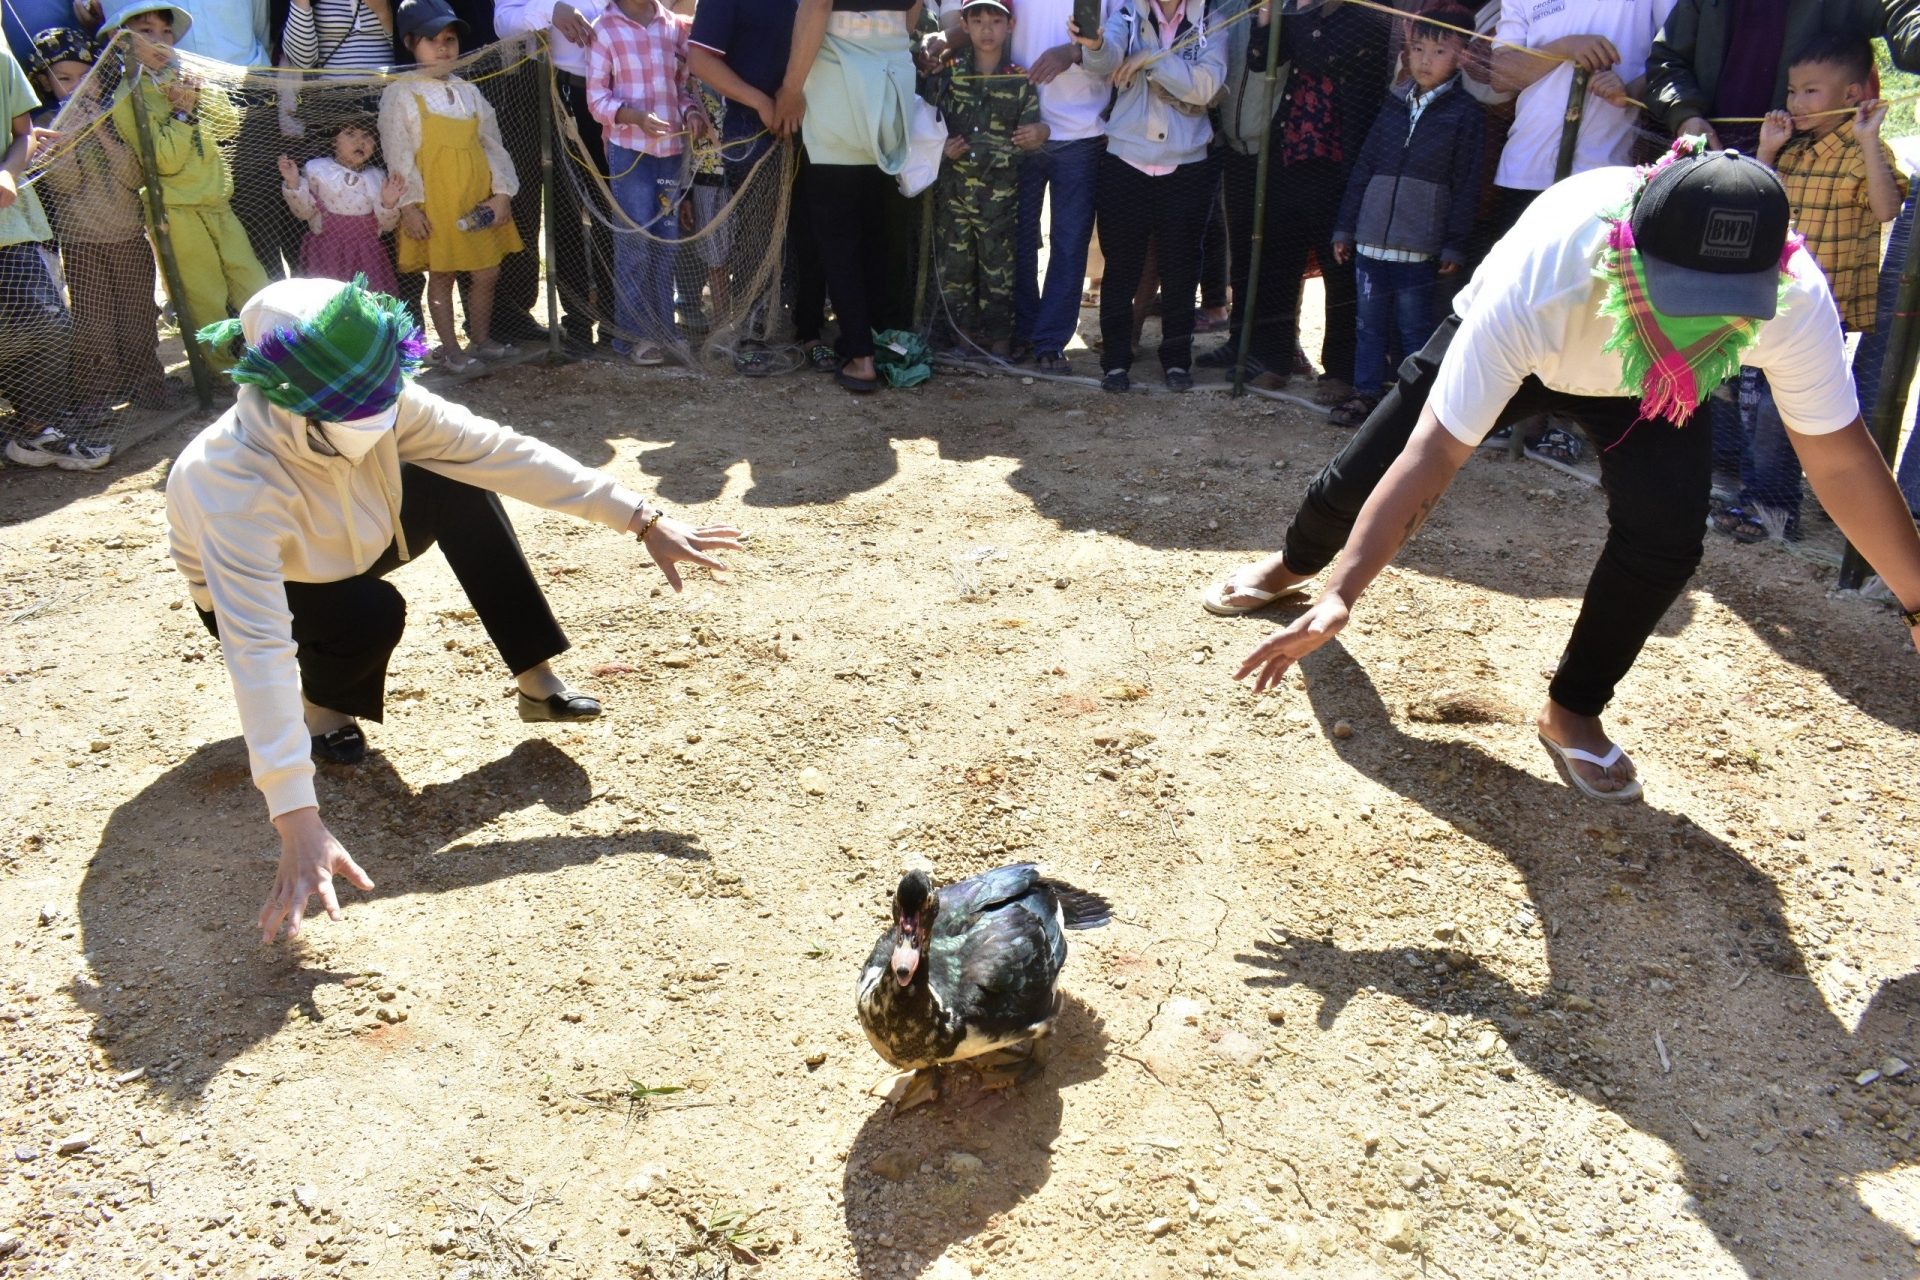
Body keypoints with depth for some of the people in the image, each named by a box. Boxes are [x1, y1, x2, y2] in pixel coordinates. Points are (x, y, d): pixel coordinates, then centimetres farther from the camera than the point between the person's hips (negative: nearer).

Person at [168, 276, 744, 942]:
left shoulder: (381, 407, -30)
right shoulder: (238, 481, -43)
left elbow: (501, 452, -25)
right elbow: (258, 647, -50)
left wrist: (643, 519, -28)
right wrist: (298, 823, -57)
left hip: (338, 551, 5)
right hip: (253, 592, -5)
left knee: (458, 486, -18)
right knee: (374, 613, -34)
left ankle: (537, 680, -9)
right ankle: (322, 706, -1)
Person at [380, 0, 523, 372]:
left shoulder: (469, 92, 12)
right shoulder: (400, 94, -3)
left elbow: (492, 144, 11)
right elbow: (397, 153, -8)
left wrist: (501, 192, 1)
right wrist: (409, 205, -14)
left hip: (479, 200, 5)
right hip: (435, 202, -5)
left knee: (487, 272, 8)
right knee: (441, 275, 4)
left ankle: (481, 341, 24)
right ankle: (450, 349, 13)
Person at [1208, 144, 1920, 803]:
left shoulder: (1795, 298, -37)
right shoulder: (1532, 288, -46)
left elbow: (1840, 457, -24)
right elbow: (1434, 452, -43)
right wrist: (1340, 597, -49)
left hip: (1644, 387, 2)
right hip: (1506, 348, -1)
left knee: (1667, 526, -23)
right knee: (1358, 481, 5)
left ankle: (1572, 713, 2)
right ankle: (1294, 568, 44)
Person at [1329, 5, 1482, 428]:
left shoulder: (1465, 112, -2)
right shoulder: (1395, 103, 11)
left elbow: (1466, 185, -4)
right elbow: (1363, 167, 13)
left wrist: (1454, 245, -8)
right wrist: (1345, 228, 10)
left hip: (1419, 246, -4)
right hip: (1370, 241, 4)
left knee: (1414, 329, 3)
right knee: (1369, 325, 11)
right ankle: (1365, 393, 21)